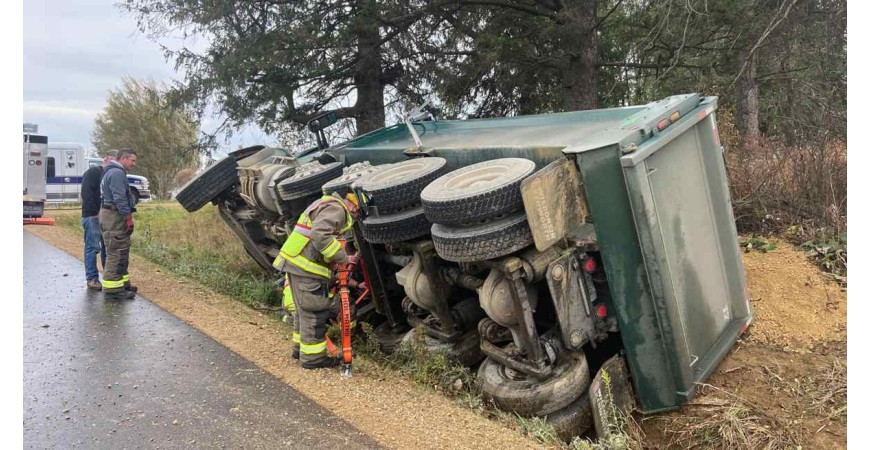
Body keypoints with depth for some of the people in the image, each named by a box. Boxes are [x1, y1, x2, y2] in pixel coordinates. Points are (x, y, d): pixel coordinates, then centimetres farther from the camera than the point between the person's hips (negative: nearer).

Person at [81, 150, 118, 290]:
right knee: (92, 247, -3)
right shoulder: (93, 172, -6)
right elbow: (86, 194, -14)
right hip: (92, 216, -7)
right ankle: (92, 279, 2)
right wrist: (96, 212, -17)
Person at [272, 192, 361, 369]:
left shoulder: (328, 205, 21)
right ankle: (312, 356, 7)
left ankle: (300, 347, 33)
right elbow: (320, 235, -28)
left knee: (305, 309, 21)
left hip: (297, 262, 10)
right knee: (314, 312, -2)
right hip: (306, 267, -10)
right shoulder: (336, 209, -13)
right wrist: (344, 257, -21)